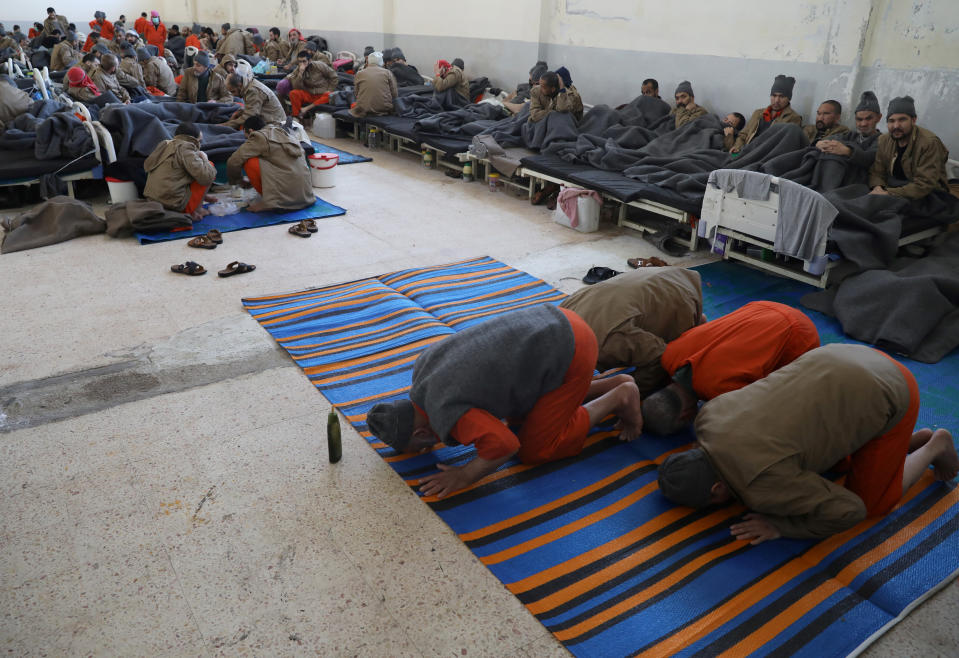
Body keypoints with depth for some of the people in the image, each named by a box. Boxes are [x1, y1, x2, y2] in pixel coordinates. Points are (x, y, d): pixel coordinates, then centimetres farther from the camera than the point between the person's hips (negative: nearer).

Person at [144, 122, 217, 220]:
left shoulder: (164, 144, 11)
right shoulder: (185, 149, -11)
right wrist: (204, 159, 2)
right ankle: (194, 210, 0)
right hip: (175, 204, -8)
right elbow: (206, 177, -20)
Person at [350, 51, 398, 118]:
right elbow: (394, 94, 3)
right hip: (385, 109, -1)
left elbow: (356, 93, 12)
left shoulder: (359, 74, 5)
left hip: (364, 110, 1)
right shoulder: (387, 73, 4)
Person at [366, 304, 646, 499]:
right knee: (518, 418, 25)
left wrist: (464, 476, -12)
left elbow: (504, 445, -25)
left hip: (569, 353, -9)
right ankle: (612, 384, 23)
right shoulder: (424, 363, 7)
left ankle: (620, 397, 9)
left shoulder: (445, 415, -19)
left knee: (534, 450, 4)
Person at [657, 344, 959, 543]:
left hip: (888, 395, -7)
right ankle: (917, 439, 30)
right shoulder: (707, 418, -6)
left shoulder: (762, 488, -25)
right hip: (843, 360, 7)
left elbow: (849, 509, -17)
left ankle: (935, 446, 25)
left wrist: (780, 526, -12)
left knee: (870, 502, 10)